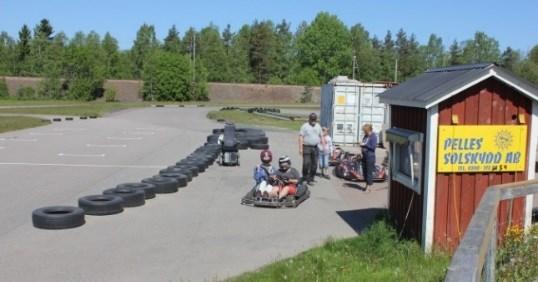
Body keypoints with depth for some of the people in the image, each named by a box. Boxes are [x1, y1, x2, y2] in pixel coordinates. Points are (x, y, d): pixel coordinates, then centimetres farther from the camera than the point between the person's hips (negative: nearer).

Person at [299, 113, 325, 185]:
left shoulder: (318, 126, 14)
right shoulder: (305, 126, -3)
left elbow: (321, 137, 19)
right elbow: (301, 137, -7)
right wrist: (300, 148, -14)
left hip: (315, 147, 5)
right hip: (307, 147, -5)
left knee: (314, 165, 5)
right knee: (306, 163, -11)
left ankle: (311, 179, 14)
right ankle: (305, 178, 3)